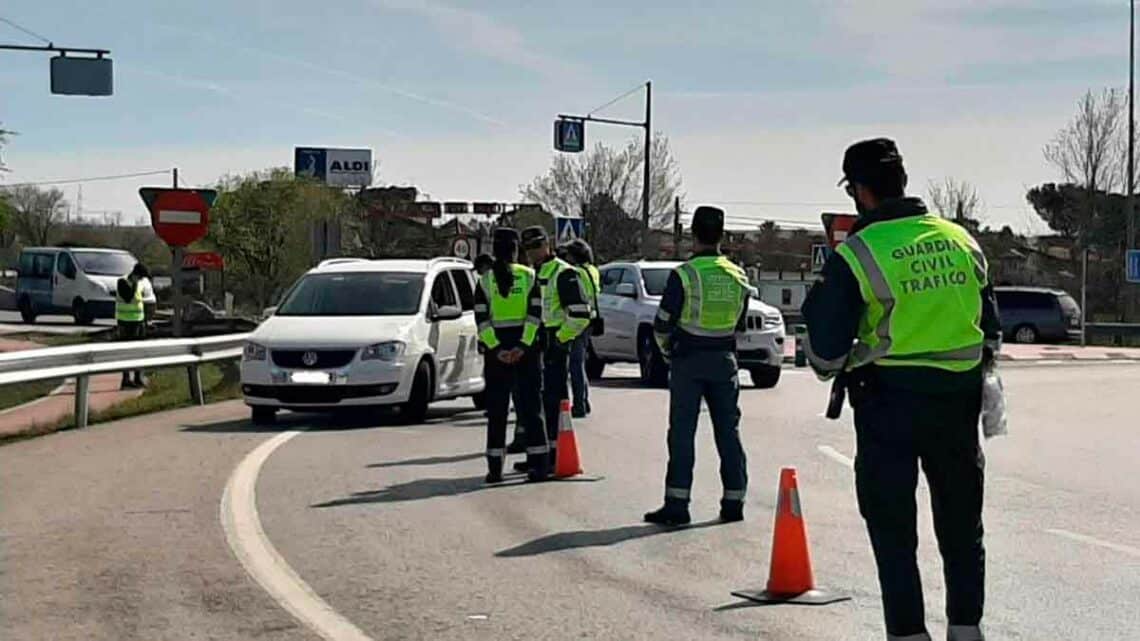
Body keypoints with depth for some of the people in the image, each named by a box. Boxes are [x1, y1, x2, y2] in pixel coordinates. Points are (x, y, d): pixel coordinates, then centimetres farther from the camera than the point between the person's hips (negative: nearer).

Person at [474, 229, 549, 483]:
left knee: (496, 409, 5)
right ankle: (538, 464, 1)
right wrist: (524, 346, -12)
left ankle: (495, 467, 3)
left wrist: (496, 349, -11)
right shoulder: (529, 276, 0)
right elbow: (535, 314, -8)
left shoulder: (485, 280, 1)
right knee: (531, 405, 4)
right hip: (525, 346, 0)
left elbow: (481, 319, -7)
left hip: (496, 349, 0)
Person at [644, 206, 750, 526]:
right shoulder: (738, 276, 4)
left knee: (682, 432, -2)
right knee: (728, 431, 9)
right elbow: (740, 324, 13)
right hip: (724, 360, 4)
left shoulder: (683, 275, -11)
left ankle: (677, 503, -4)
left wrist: (667, 351, 11)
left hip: (688, 360, -4)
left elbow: (662, 325, -8)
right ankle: (734, 501, 12)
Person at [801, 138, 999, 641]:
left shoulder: (855, 255, -11)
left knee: (893, 533, 6)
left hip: (889, 404, -4)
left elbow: (826, 357, -9)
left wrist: (819, 296, 7)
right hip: (958, 401, 4)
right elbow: (991, 335, 11)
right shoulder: (962, 241, 4)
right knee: (962, 528, 17)